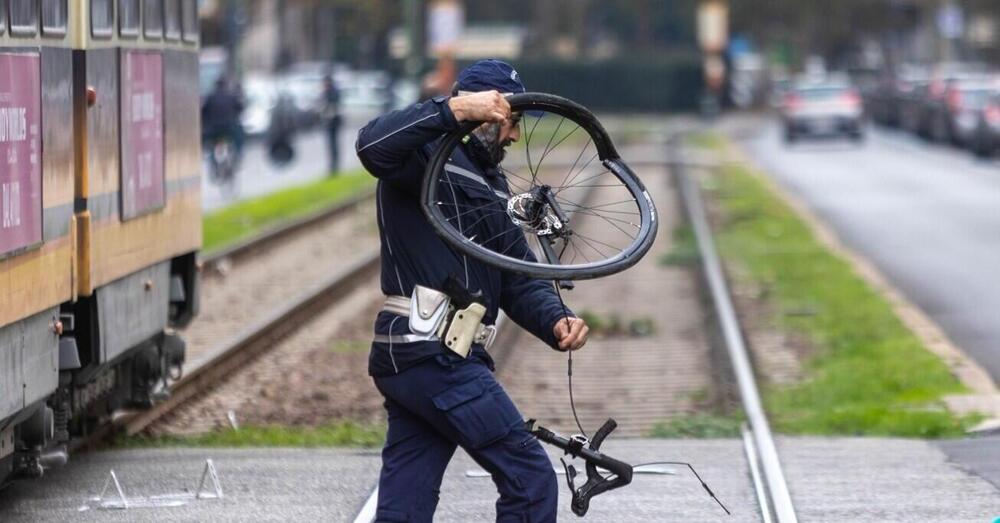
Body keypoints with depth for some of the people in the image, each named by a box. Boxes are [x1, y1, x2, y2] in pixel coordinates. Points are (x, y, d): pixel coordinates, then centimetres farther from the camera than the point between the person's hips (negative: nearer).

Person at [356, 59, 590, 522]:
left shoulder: (491, 184, 24)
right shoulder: (428, 154, -5)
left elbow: (519, 279, 17)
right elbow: (374, 146, -29)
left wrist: (556, 321, -3)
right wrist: (455, 109, -35)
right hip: (435, 358, -10)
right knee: (531, 480, -6)